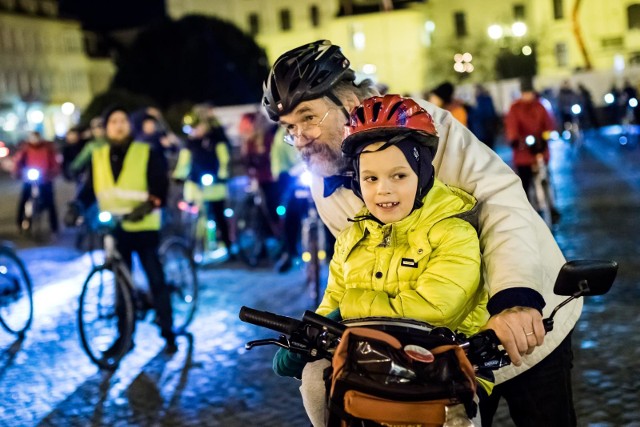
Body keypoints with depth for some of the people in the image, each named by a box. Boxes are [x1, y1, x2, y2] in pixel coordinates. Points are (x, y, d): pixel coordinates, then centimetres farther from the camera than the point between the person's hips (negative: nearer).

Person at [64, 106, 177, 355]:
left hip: (144, 228, -3)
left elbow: (160, 187, -11)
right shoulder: (97, 156, 6)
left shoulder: (147, 153, -4)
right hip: (114, 229, 3)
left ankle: (168, 334, 9)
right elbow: (89, 189, 4)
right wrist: (76, 207, -16)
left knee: (156, 280, -1)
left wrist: (147, 206, -29)